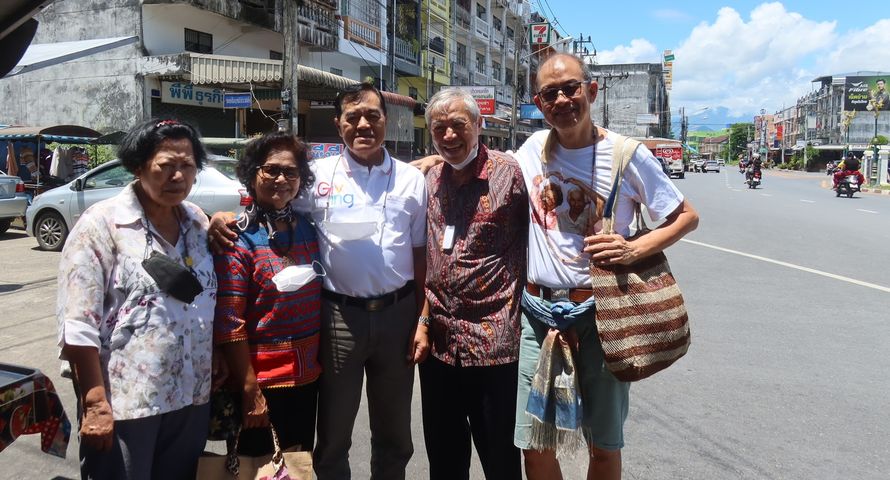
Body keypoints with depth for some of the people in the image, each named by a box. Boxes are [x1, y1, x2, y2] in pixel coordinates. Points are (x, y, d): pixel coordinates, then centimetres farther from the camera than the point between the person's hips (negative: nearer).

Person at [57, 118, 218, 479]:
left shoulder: (197, 222, 7)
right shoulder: (102, 223, -10)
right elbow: (78, 324, -13)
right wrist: (95, 403, -16)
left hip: (193, 400, 6)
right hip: (123, 404, -5)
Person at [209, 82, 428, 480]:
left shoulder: (412, 180, 3)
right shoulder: (319, 176, -2)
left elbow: (421, 257, 4)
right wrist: (223, 219, -19)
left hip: (397, 313, 2)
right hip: (339, 314, -1)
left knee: (394, 433, 19)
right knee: (333, 435, 14)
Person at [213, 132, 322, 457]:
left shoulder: (307, 228, 4)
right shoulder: (238, 239, -13)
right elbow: (228, 324, -16)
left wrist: (320, 362, 9)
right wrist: (250, 390, -16)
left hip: (308, 377, 6)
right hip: (262, 382, -5)